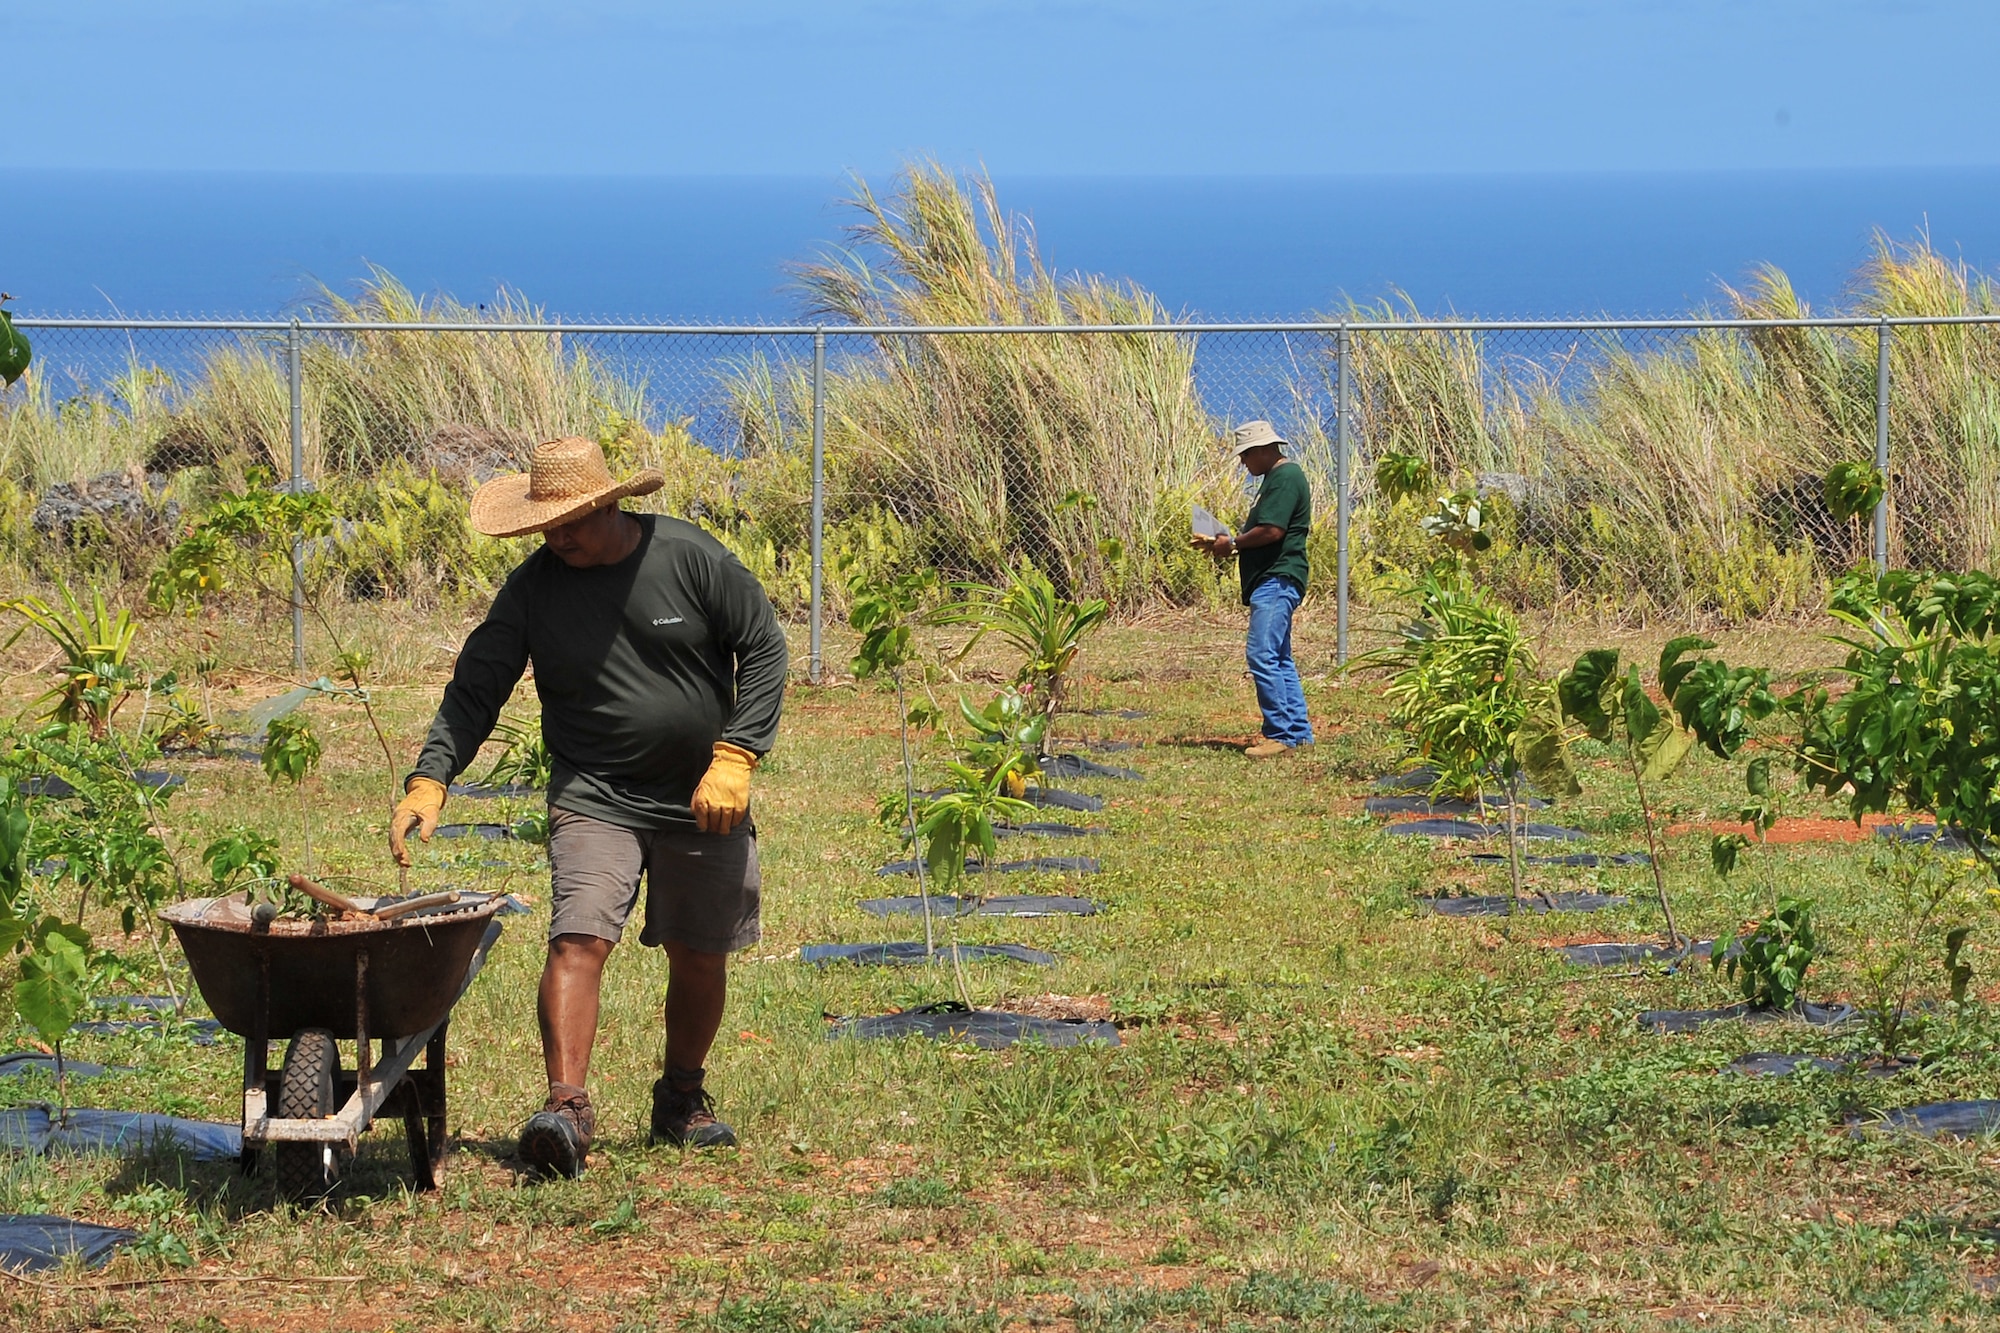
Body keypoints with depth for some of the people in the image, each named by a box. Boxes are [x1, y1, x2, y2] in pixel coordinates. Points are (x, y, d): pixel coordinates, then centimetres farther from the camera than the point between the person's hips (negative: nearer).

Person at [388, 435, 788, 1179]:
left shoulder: (690, 558, -9)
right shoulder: (532, 588, -6)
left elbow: (764, 649, -3)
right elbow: (475, 690, -3)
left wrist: (734, 758, -12)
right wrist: (429, 782, -17)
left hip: (701, 800, 1)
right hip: (593, 800, -1)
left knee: (699, 957, 10)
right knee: (578, 941, -20)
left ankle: (683, 1101, 31)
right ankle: (566, 1108, -28)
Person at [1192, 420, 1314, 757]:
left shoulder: (1286, 477, -13)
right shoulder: (1278, 478, 21)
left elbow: (1272, 530, -21)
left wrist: (1233, 544, -9)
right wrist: (1232, 543, 12)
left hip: (1277, 581, -12)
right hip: (1273, 581, 12)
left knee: (1262, 655, -15)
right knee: (1279, 660, 13)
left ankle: (1281, 734, -15)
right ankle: (1299, 731, 15)